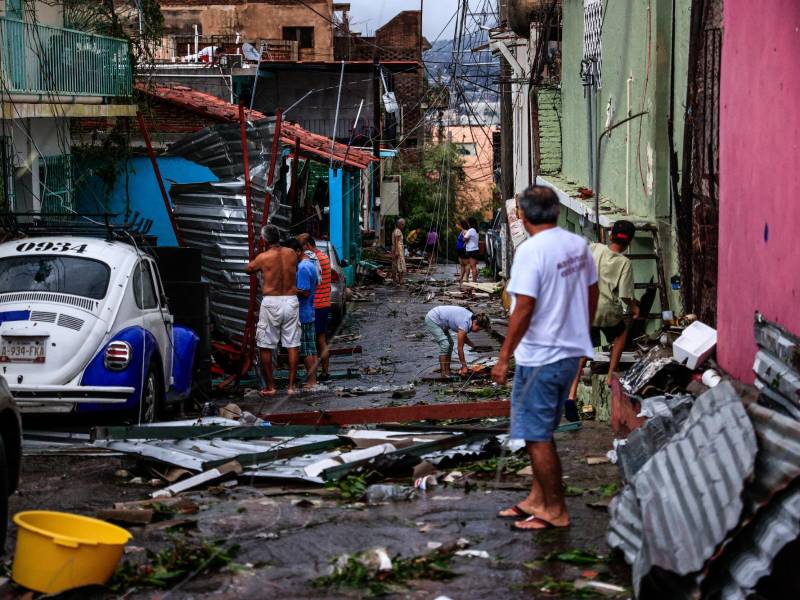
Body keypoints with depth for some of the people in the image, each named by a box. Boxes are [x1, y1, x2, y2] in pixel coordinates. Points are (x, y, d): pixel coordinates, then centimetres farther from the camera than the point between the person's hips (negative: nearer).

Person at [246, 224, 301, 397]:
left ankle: (270, 387, 9)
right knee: (293, 344, 7)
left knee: (265, 347, 7)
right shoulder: (291, 254, 1)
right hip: (291, 301, 3)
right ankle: (291, 385, 8)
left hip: (271, 303, -3)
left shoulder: (263, 257, -9)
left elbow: (249, 268, 10)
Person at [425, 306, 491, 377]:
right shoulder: (464, 324, -29)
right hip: (432, 320, -10)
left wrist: (474, 346, -3)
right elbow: (460, 348, -22)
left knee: (450, 344, 8)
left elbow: (464, 337, 12)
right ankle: (444, 374, -11)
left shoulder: (471, 317, -4)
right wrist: (464, 366, -15)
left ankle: (447, 371, 11)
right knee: (445, 345, -16)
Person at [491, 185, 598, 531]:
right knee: (542, 433, 20)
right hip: (571, 352, 9)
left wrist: (504, 358, -15)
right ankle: (537, 500, 29)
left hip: (539, 357, -9)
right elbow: (592, 293, 14)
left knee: (537, 437, 2)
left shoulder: (531, 250, -18)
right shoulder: (578, 245, 5)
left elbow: (524, 309, -21)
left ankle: (555, 512, 8)